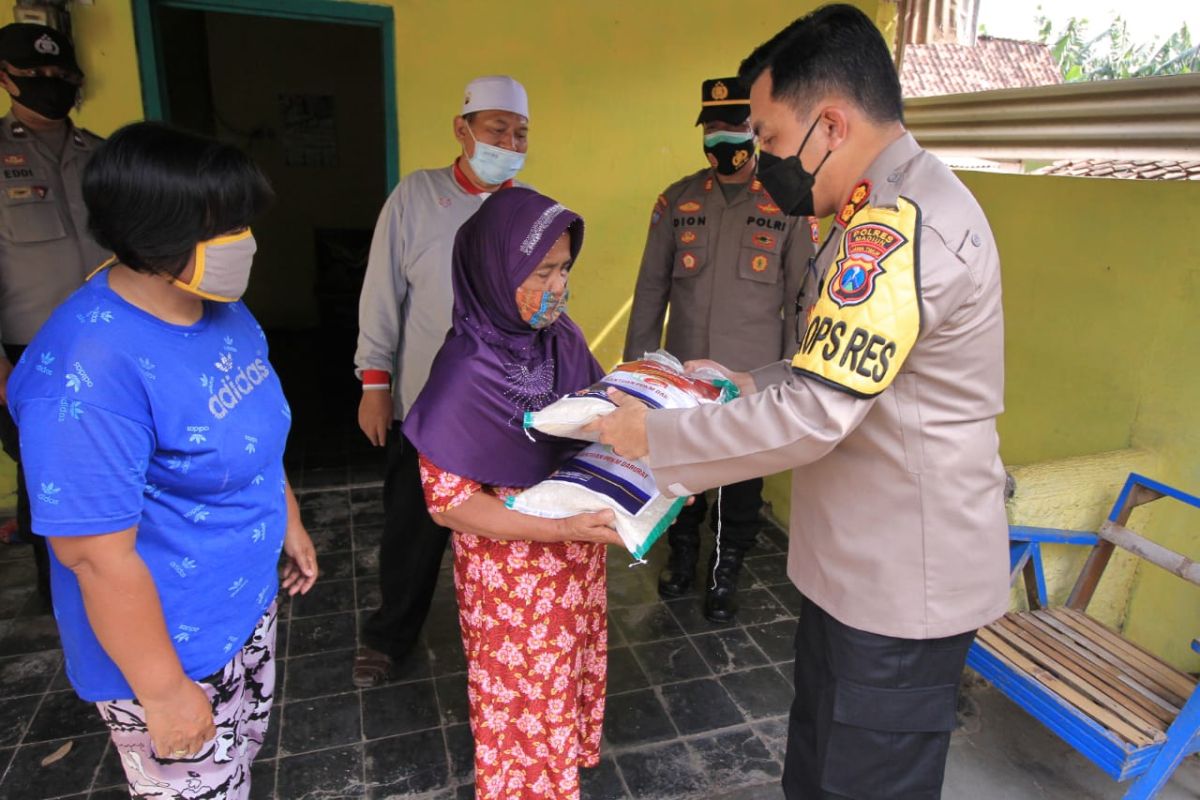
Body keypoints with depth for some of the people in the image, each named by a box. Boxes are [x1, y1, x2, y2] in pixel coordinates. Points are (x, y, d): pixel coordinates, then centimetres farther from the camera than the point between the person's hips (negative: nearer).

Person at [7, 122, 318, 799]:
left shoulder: (224, 309, -3)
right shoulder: (92, 370, -30)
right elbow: (97, 554, -26)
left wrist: (290, 522, 17)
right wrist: (163, 691, -18)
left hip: (249, 603, 7)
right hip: (171, 648, -7)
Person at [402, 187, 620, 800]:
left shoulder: (561, 338, -7)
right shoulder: (467, 372, -25)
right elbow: (448, 501, -22)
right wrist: (558, 530, -29)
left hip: (576, 561, 6)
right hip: (511, 574, -6)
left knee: (572, 671, 26)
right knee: (526, 694, 16)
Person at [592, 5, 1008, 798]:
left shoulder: (898, 226, -25)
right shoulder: (892, 207, 9)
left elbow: (812, 414, -28)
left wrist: (656, 438, -17)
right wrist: (750, 384, 7)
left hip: (902, 582, -10)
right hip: (859, 558, 10)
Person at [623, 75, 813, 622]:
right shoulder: (676, 202, 3)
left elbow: (799, 299, 0)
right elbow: (650, 289, 6)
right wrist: (636, 363, 4)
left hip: (754, 377, -2)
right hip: (682, 372, 2)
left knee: (744, 479, 10)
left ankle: (726, 572, 33)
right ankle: (683, 552, 40)